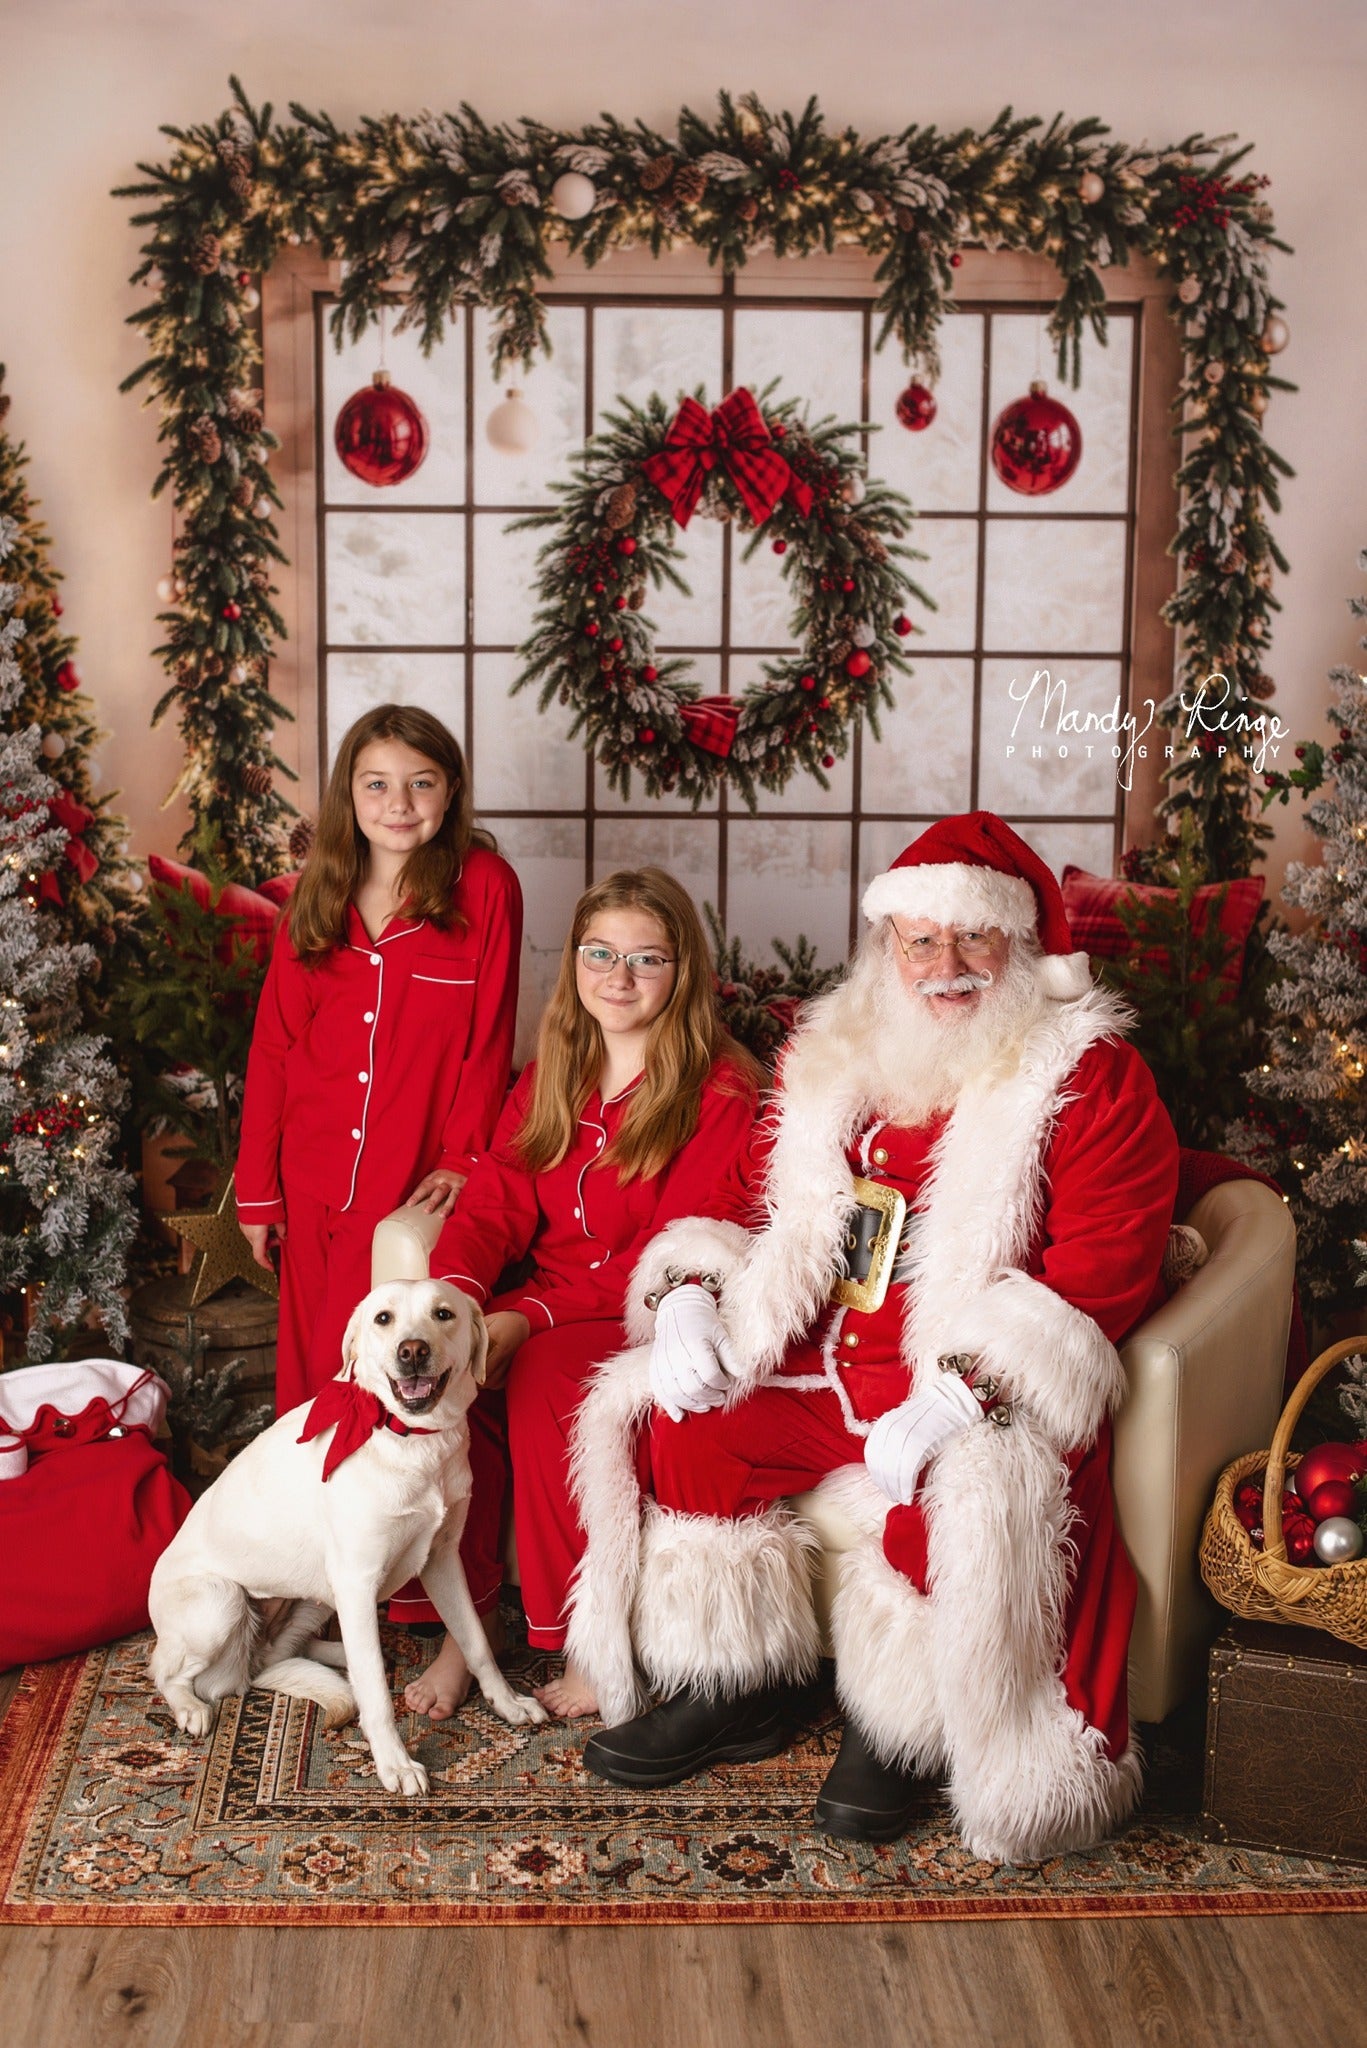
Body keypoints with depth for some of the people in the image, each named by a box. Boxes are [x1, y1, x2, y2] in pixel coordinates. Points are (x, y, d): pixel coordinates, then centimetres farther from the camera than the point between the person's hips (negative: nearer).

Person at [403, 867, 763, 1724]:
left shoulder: (721, 1092, -6)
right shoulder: (549, 1078, 15)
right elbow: (494, 1201, 6)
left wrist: (532, 1316, -23)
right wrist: (455, 1290, -17)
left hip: (653, 1328, -5)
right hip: (540, 1316, 5)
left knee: (545, 1374, -34)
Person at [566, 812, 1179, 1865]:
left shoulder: (1093, 1076, -7)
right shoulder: (834, 1051, 11)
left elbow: (1105, 1266, -17)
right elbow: (749, 1196, 17)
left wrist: (957, 1395, -27)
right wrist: (690, 1298, -6)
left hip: (973, 1384, -5)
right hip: (816, 1361, 5)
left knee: (963, 1489, -32)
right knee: (676, 1421, -11)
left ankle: (897, 1732, -3)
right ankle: (731, 1695, 8)